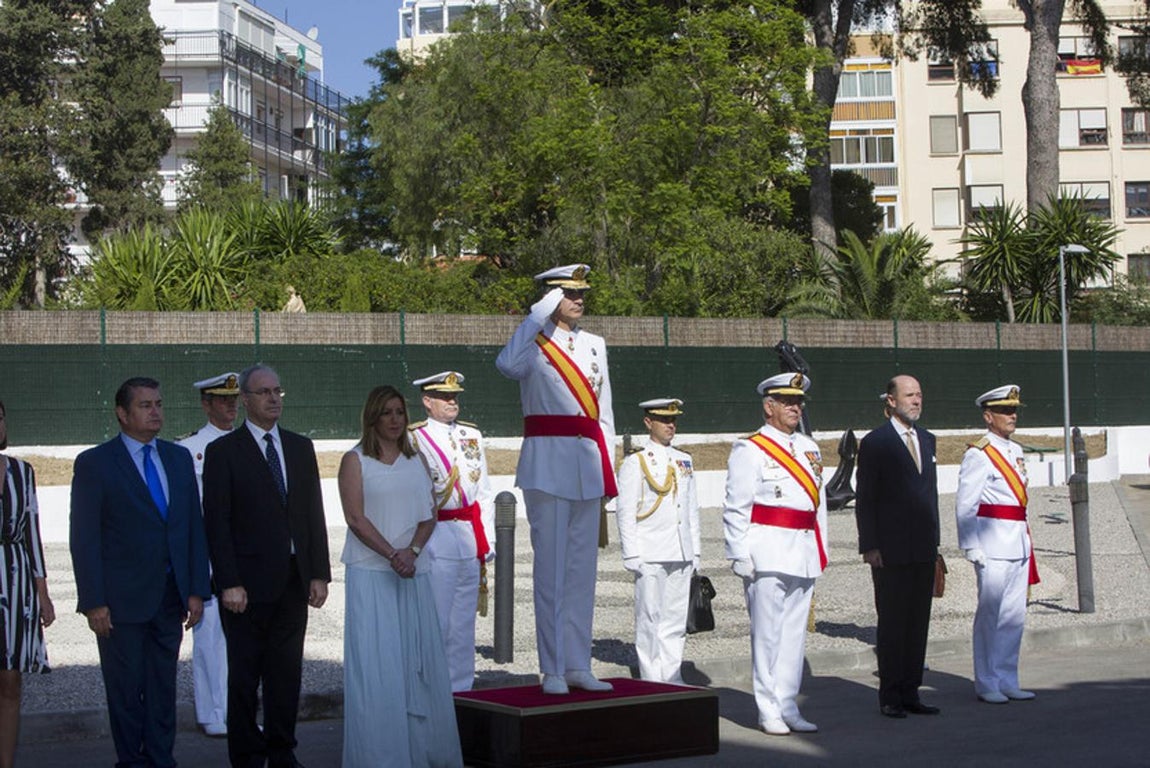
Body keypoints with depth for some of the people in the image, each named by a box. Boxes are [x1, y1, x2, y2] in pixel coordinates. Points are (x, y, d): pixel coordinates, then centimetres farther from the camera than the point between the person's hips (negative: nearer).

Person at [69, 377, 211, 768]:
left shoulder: (179, 458, 10)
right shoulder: (94, 463, -5)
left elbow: (194, 526, 11)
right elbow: (84, 539, -7)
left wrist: (196, 589, 4)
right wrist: (93, 602, -12)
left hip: (170, 597, 4)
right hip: (121, 600, -4)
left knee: (163, 686, 9)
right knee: (126, 689, 5)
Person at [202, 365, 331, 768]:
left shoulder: (300, 447, 12)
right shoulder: (223, 451, -3)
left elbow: (314, 514, 11)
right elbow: (216, 522, -7)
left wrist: (319, 574, 5)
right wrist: (229, 583, -14)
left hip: (293, 582, 4)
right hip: (248, 583, -4)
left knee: (287, 672, 9)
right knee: (244, 675, 4)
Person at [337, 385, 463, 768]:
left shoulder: (416, 460, 15)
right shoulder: (355, 460, 1)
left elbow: (430, 514, 8)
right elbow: (355, 517, -8)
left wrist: (412, 550, -10)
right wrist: (392, 555, -16)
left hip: (414, 573, 4)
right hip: (371, 573, -4)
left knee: (420, 659, 4)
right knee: (376, 661, -5)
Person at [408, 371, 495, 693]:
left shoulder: (472, 436, 14)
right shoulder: (414, 439, -4)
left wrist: (487, 540, 11)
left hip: (471, 540, 6)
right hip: (436, 541, -6)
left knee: (465, 622, 11)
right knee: (435, 622, -5)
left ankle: (462, 690, 18)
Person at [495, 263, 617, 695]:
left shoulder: (594, 346, 16)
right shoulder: (536, 344, -3)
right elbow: (508, 365, -28)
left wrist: (608, 470, 13)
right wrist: (540, 315, -23)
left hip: (587, 469, 6)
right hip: (547, 467, -6)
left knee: (583, 569, 8)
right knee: (551, 570, -3)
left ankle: (578, 665, 15)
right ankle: (553, 670, 2)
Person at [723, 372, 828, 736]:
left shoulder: (809, 448, 17)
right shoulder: (749, 449, -4)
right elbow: (736, 508, -7)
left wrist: (820, 549, 17)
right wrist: (740, 555, -12)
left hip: (803, 553, 7)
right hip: (768, 553, -6)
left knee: (796, 632, 9)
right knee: (768, 633, -3)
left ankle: (788, 707, 16)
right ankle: (768, 711, 3)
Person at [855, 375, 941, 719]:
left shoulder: (927, 440, 15)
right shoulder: (874, 443, -4)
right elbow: (865, 500, -6)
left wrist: (934, 540, 14)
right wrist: (869, 546, -12)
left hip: (923, 550, 6)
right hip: (890, 552, -6)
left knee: (919, 622, 8)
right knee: (892, 622, -1)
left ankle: (910, 693, 15)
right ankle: (890, 696, 6)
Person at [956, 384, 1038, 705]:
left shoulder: (1015, 451, 16)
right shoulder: (978, 455, -9)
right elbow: (965, 505, -12)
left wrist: (1026, 540, 18)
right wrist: (971, 546, -17)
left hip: (1019, 544, 8)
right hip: (993, 544, -8)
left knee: (1015, 615, 9)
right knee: (990, 614, -3)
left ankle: (1007, 681, 17)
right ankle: (987, 684, 5)